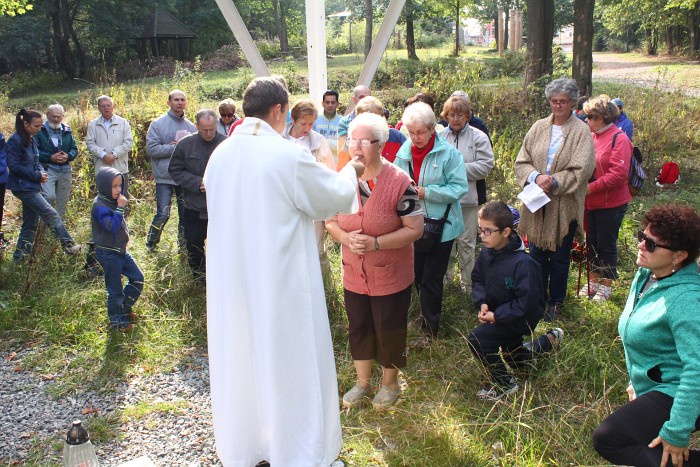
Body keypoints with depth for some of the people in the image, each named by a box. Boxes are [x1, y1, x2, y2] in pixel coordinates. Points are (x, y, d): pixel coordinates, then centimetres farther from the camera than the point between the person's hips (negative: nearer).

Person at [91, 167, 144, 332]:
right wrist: (120, 208, -27)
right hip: (108, 253, -9)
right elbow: (112, 226, -29)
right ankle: (117, 321, 17)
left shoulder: (113, 201, 9)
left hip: (121, 250, 9)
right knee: (115, 289, 1)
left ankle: (125, 309, 29)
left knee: (137, 278, 13)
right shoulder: (100, 205, -20)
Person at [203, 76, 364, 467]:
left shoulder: (220, 154, 1)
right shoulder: (289, 154, -18)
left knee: (240, 361, 20)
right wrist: (351, 171, 16)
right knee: (289, 366, 9)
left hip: (232, 281, 6)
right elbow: (334, 197, -5)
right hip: (280, 283, -6)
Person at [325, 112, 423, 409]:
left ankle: (390, 383, 37)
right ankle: (362, 382, 39)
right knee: (358, 328, 17)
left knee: (388, 331, 11)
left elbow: (415, 229, -16)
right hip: (353, 274, 4)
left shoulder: (399, 182, -17)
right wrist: (345, 237, -17)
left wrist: (376, 243, -25)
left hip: (390, 276, -4)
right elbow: (330, 220, 6)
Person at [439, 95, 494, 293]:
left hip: (468, 198, -1)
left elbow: (486, 165, -8)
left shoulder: (478, 137, 1)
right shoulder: (439, 136, 4)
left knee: (466, 242, 6)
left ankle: (468, 284, 19)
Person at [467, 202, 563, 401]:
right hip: (496, 312, 8)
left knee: (476, 339, -27)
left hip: (519, 319, -8)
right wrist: (482, 303, -15)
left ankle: (504, 384, -7)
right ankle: (550, 339, 52)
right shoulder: (486, 252, -11)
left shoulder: (523, 263, -33)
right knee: (516, 359, 28)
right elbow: (477, 279, 2)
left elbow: (526, 302, -30)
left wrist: (496, 316, -27)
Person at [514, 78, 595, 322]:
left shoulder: (581, 131, -4)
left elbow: (581, 170, -12)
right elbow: (521, 161, 3)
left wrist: (554, 182, -21)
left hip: (565, 205, -3)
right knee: (537, 254, 12)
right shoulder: (538, 127, 6)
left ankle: (556, 303, 25)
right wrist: (536, 177, -15)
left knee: (559, 258, 8)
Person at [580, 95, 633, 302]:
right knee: (592, 242, 15)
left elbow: (619, 174, -21)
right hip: (591, 202, 7)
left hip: (610, 204, -7)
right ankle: (593, 282, 30)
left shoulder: (619, 139, -15)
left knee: (607, 245, 5)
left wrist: (592, 187, -22)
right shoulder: (591, 137, 6)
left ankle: (606, 286, 20)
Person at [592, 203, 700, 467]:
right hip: (653, 386, 10)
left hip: (677, 395, -10)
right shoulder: (646, 275, 2)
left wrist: (677, 432, -30)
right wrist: (637, 380, 23)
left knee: (606, 439, -18)